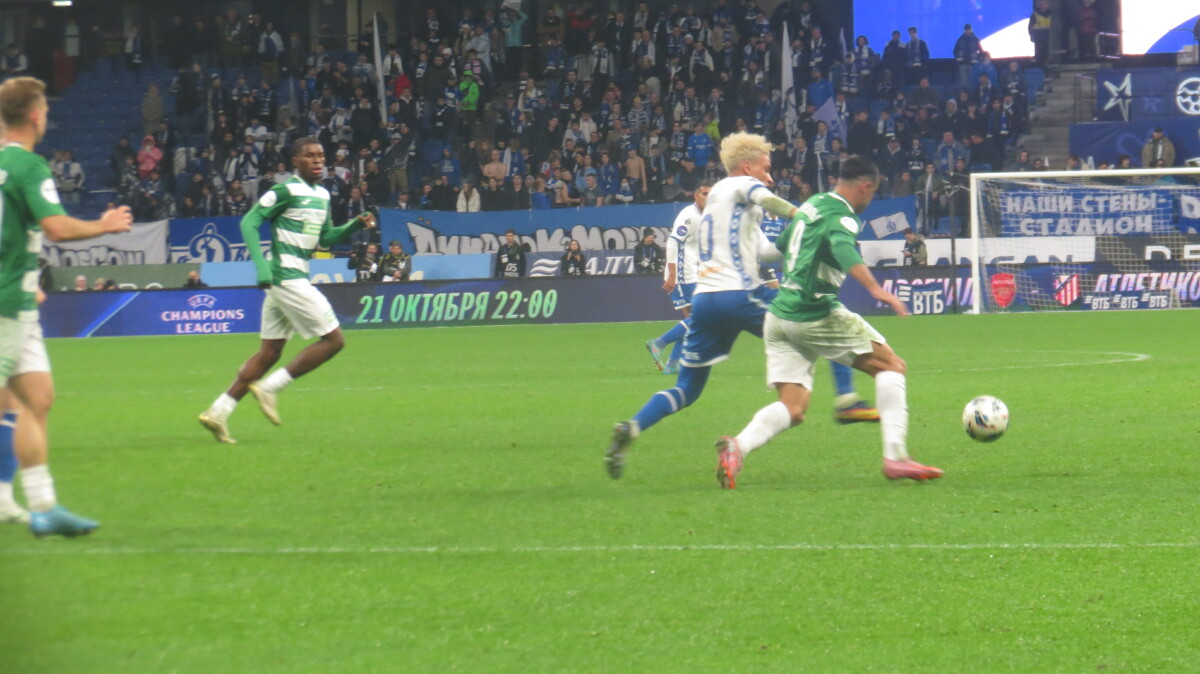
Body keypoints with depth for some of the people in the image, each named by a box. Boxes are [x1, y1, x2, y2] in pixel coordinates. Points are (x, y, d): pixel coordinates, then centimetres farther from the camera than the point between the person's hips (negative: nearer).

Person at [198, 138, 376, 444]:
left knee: (270, 352, 9)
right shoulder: (286, 191, -11)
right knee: (333, 339, -8)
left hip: (297, 278, 9)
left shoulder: (322, 195, 15)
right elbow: (249, 222, -14)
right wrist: (261, 265, -23)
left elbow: (326, 237, 24)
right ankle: (270, 386, -5)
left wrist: (355, 224, 7)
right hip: (286, 277, -9)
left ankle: (218, 412, 8)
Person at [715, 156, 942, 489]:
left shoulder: (811, 205, 16)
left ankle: (739, 445, -26)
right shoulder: (841, 215, -9)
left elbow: (780, 245, 33)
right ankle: (895, 456, -7)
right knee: (891, 365, 4)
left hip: (779, 315, 8)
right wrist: (875, 288, -45)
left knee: (792, 409, 2)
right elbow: (843, 249, -32)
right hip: (815, 315, -8)